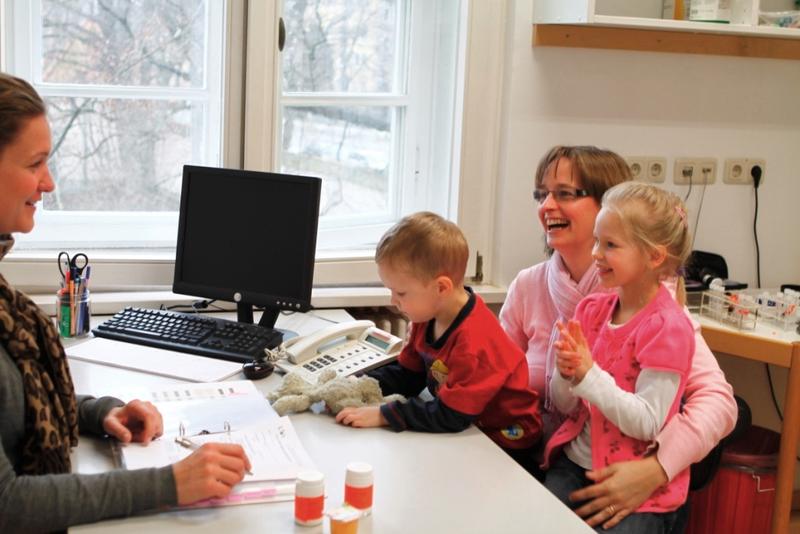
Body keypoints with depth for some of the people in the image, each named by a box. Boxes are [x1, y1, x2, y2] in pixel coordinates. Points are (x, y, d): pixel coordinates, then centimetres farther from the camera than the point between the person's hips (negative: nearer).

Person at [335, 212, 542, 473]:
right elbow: (407, 374, 9)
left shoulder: (474, 342, -29)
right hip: (465, 427, 8)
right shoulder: (428, 317, -1)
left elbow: (451, 416, -28)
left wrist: (383, 415, -26)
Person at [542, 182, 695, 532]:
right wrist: (566, 374, -14)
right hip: (574, 462, 5)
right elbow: (564, 406, 7)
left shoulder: (667, 328, -14)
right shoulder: (591, 309, 4)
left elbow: (647, 424, -19)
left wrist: (588, 373, -24)